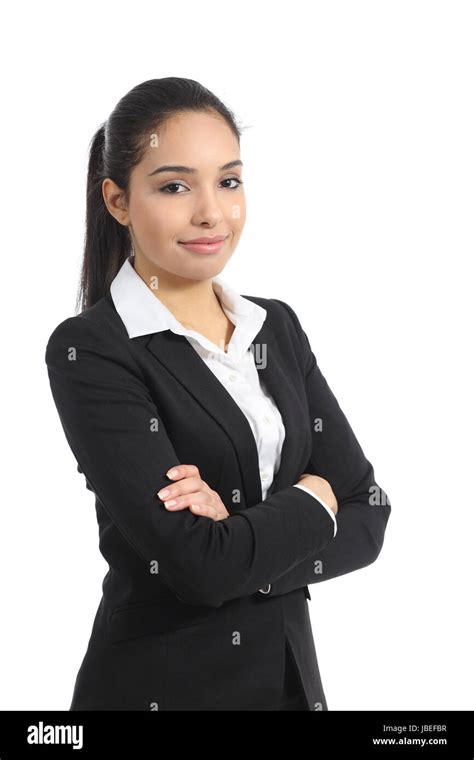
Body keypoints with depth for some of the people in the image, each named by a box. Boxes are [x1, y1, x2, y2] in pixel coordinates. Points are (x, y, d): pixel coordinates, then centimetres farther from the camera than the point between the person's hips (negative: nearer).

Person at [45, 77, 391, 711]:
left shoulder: (279, 326, 2)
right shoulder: (89, 349, -16)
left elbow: (367, 520, -4)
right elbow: (199, 564, -23)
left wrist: (246, 536, -19)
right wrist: (310, 498, -9)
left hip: (294, 672, 5)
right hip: (162, 681, -5)